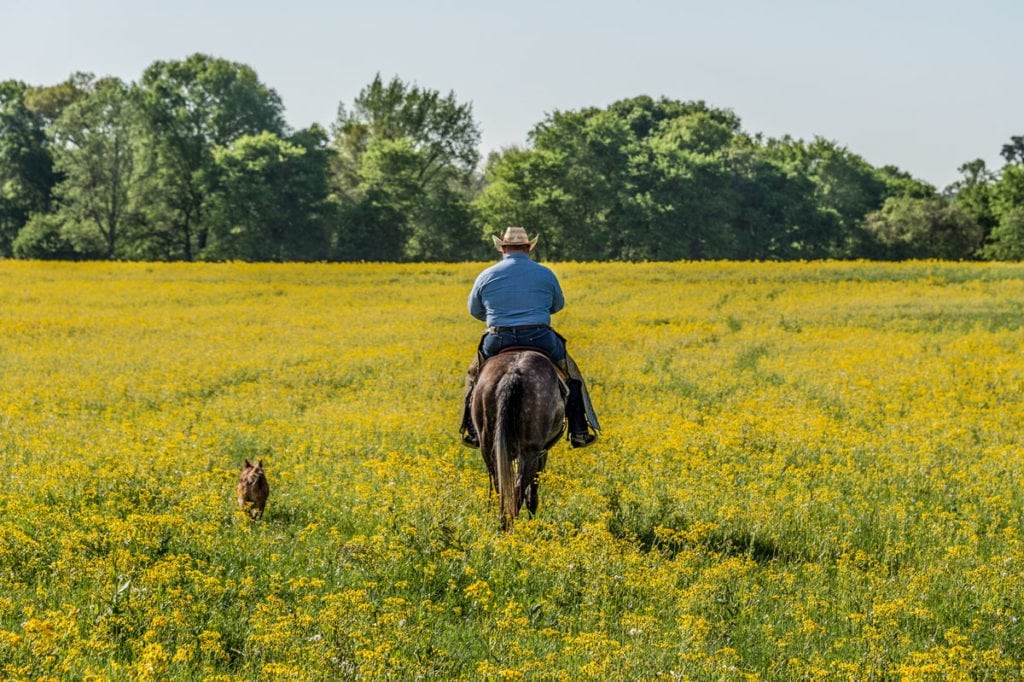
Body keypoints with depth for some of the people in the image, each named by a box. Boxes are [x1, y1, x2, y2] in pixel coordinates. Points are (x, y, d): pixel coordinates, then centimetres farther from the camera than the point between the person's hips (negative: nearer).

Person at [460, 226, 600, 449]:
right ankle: (579, 432, 18)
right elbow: (558, 305, 20)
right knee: (571, 374, 23)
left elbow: (475, 310, 17)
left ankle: (471, 430, 21)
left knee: (474, 374, 28)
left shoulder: (487, 276, 4)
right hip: (540, 338, 0)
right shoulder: (545, 274, 4)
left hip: (499, 341, 1)